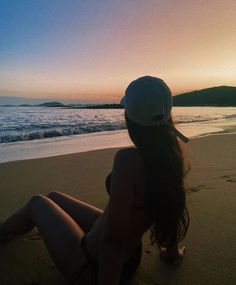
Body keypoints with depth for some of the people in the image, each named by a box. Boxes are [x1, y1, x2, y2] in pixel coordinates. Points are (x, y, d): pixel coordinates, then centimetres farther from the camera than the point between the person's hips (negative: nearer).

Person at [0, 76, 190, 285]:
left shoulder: (128, 159, -35)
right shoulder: (172, 154, -11)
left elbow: (114, 238, -33)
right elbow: (172, 206, 2)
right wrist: (173, 250, 17)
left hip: (93, 268, -6)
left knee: (38, 203, 16)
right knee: (53, 197, 24)